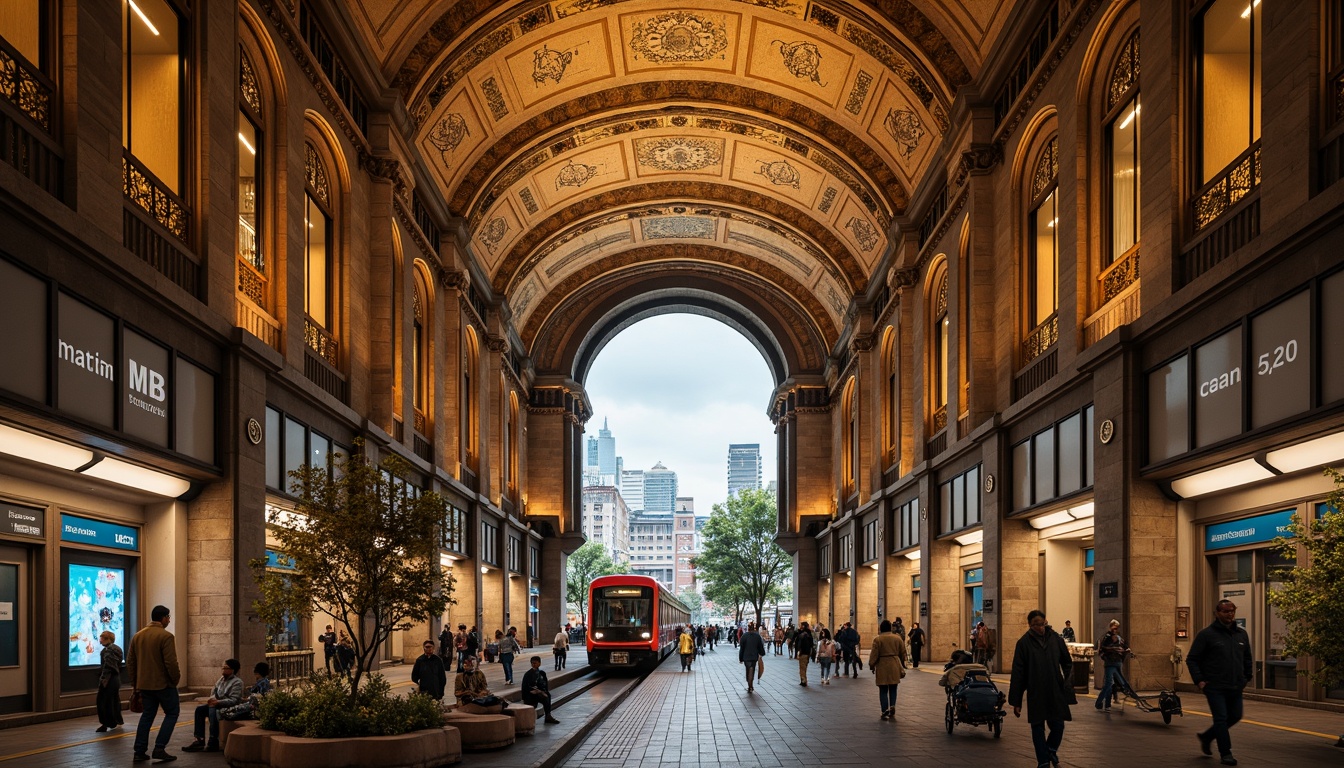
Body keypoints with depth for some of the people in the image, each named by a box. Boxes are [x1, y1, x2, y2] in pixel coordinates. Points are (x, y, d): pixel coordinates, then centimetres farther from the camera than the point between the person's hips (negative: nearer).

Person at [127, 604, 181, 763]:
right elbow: (171, 663, -20)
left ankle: (140, 752, 10)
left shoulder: (137, 636, 9)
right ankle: (159, 748, -5)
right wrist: (176, 679, -4)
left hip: (145, 684, 7)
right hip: (163, 684, -7)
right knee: (171, 714, 4)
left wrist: (135, 683, 18)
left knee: (147, 715, 14)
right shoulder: (165, 636, -15)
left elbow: (130, 662, 12)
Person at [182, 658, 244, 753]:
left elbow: (233, 700, -21)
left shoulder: (237, 682, -12)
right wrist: (212, 699, -4)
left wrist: (218, 702, -30)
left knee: (213, 711, -34)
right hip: (219, 705, 9)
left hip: (230, 708, -9)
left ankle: (213, 743, -31)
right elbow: (214, 693, 20)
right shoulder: (221, 679, 14)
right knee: (200, 709, -6)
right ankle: (200, 739, -10)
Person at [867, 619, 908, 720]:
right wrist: (902, 666, 24)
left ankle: (885, 712, 0)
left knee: (883, 690, 4)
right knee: (893, 689, 13)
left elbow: (874, 655, -7)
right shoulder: (898, 638, 4)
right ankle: (892, 707, -6)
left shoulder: (877, 639, -7)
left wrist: (872, 666, 5)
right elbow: (902, 653, 12)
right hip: (895, 666, 3)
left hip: (882, 667, -3)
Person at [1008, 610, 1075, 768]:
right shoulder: (1024, 643, -7)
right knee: (1038, 728, 5)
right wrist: (1016, 701, -6)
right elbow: (1017, 673, -5)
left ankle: (1051, 749, 31)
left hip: (1056, 692, 1)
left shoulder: (1056, 639, -1)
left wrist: (1068, 687, -5)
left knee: (1058, 726, 1)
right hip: (1035, 694, -1)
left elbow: (1067, 664, 8)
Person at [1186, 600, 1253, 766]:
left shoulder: (1241, 634, 10)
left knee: (1235, 716, 12)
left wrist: (1247, 677, 14)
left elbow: (1247, 658, 24)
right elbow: (1191, 659, -5)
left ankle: (1207, 736, 31)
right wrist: (1199, 681, -11)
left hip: (1235, 687, 6)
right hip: (1215, 687, -6)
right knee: (1221, 718, -6)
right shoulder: (1207, 634, -6)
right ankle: (1225, 753, 2)